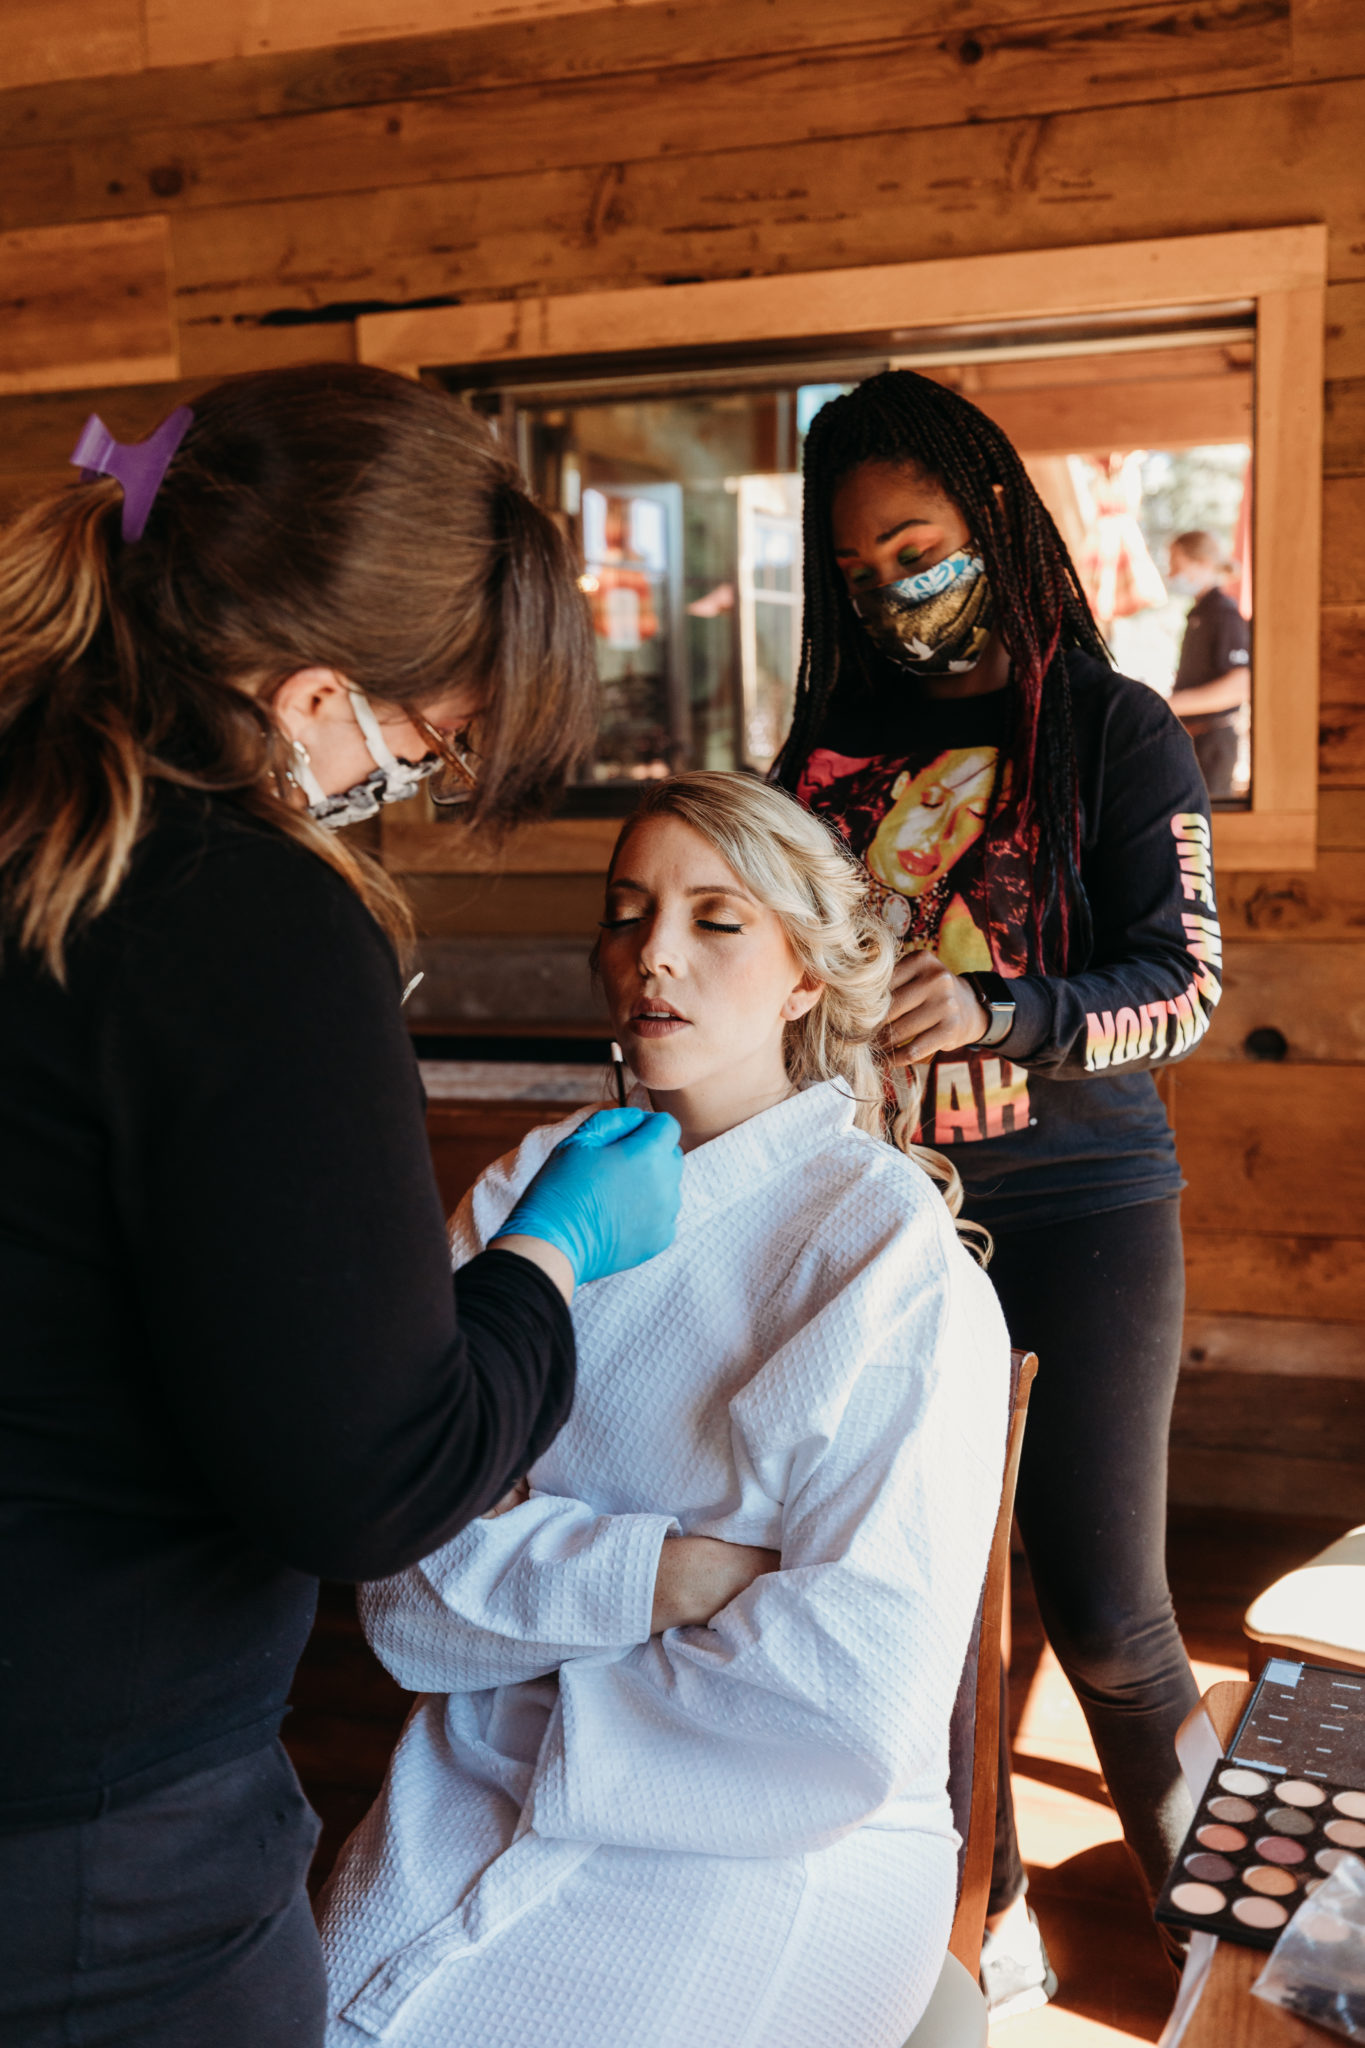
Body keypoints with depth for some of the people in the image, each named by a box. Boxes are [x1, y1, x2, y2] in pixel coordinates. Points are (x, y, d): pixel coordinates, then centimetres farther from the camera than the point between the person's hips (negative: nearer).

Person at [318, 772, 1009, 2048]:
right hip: (473, 1801, 4)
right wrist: (660, 1573, -19)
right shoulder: (530, 1190, 3)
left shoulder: (888, 1242, -10)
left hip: (772, 1843, -3)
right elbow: (405, 1569, -4)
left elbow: (861, 1681, -17)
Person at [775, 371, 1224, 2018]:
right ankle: (988, 1928, 27)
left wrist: (998, 1012, -25)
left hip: (1078, 1210, -3)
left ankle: (1198, 1886, 30)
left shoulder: (1114, 734, 0)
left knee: (1104, 1611, 1)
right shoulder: (831, 754, 10)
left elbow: (1183, 986, -8)